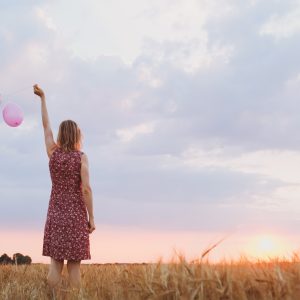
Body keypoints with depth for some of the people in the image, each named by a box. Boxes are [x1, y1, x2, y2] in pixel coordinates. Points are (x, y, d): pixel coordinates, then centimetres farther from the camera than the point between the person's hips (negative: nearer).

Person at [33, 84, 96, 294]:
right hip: (76, 214, -3)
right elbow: (86, 189, -14)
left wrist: (43, 98, 23)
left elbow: (46, 126, 14)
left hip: (56, 213, 3)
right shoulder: (81, 157, -8)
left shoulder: (53, 153, 2)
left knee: (55, 263, 5)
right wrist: (91, 218, -8)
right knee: (74, 265, 1)